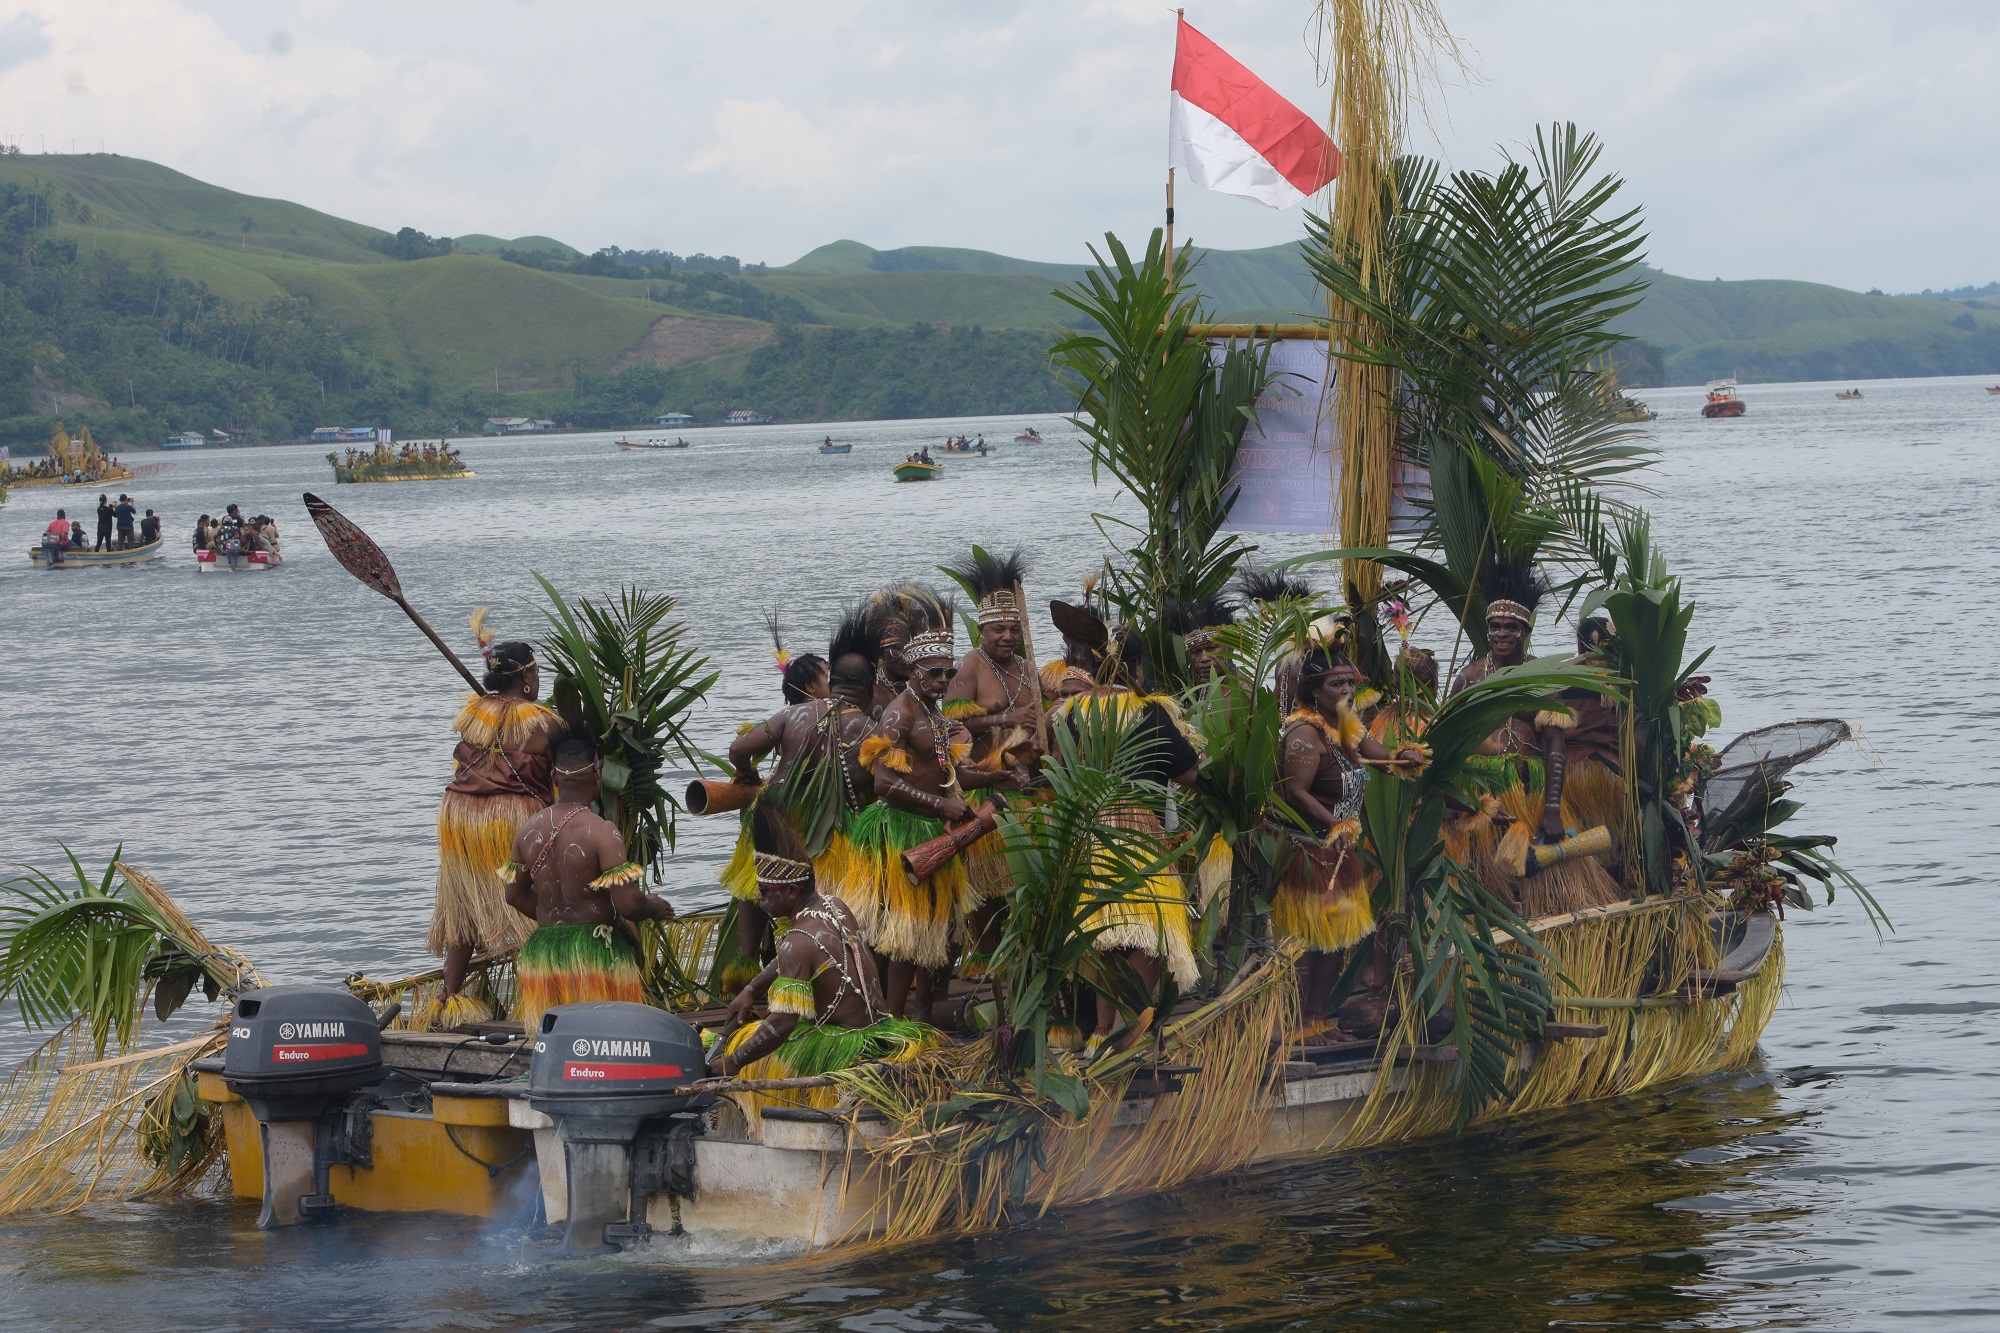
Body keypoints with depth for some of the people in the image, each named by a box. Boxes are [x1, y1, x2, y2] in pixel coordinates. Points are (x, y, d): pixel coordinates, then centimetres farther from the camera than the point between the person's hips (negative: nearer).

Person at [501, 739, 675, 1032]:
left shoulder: (529, 829, 6)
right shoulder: (602, 832, -14)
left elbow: (514, 895, 16)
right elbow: (628, 904, -16)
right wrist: (654, 908, 5)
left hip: (544, 950, 5)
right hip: (595, 950, -5)